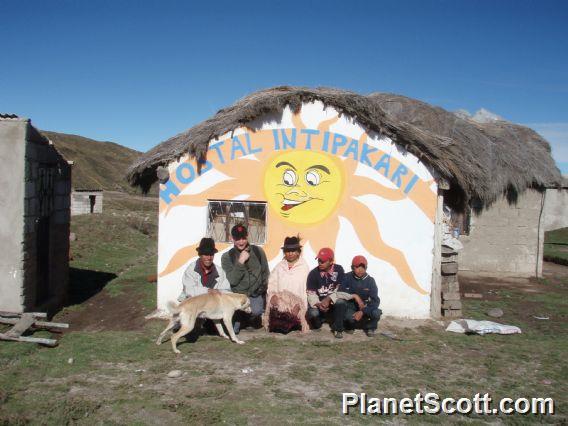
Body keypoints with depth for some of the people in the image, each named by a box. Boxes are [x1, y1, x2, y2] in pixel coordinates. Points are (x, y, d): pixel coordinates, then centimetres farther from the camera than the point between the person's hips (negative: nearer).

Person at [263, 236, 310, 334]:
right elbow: (271, 283, 8)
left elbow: (306, 289, -3)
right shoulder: (279, 266, 15)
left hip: (296, 303, -2)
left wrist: (298, 304, -14)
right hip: (279, 302, 2)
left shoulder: (304, 267, 4)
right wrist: (272, 295, -12)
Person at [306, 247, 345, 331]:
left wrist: (328, 299, -24)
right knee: (313, 314, -30)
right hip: (318, 302, 0)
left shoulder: (339, 270, -9)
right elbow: (311, 294, -8)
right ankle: (317, 325, 10)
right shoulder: (313, 273, -7)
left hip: (334, 301, 0)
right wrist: (318, 304, -27)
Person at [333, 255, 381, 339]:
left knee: (376, 313, -29)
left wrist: (362, 312, -22)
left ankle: (369, 327, 7)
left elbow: (375, 301, -12)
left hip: (364, 308, 1)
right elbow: (339, 293, -18)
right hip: (350, 306, -1)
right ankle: (339, 329, -11)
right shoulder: (347, 277, -7)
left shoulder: (370, 280, -6)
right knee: (340, 302, -32)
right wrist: (354, 296, -28)